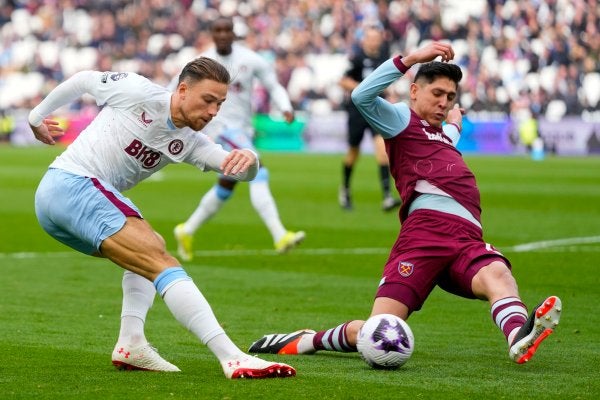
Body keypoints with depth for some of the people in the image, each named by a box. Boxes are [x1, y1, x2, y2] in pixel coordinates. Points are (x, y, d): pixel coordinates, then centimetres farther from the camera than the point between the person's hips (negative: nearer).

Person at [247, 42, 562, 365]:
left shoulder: (444, 134, 40)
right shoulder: (402, 118, 15)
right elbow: (362, 97, -9)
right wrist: (411, 59, -9)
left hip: (467, 239, 6)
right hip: (426, 229, -6)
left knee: (497, 275, -33)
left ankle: (519, 337, -64)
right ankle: (305, 341, 12)